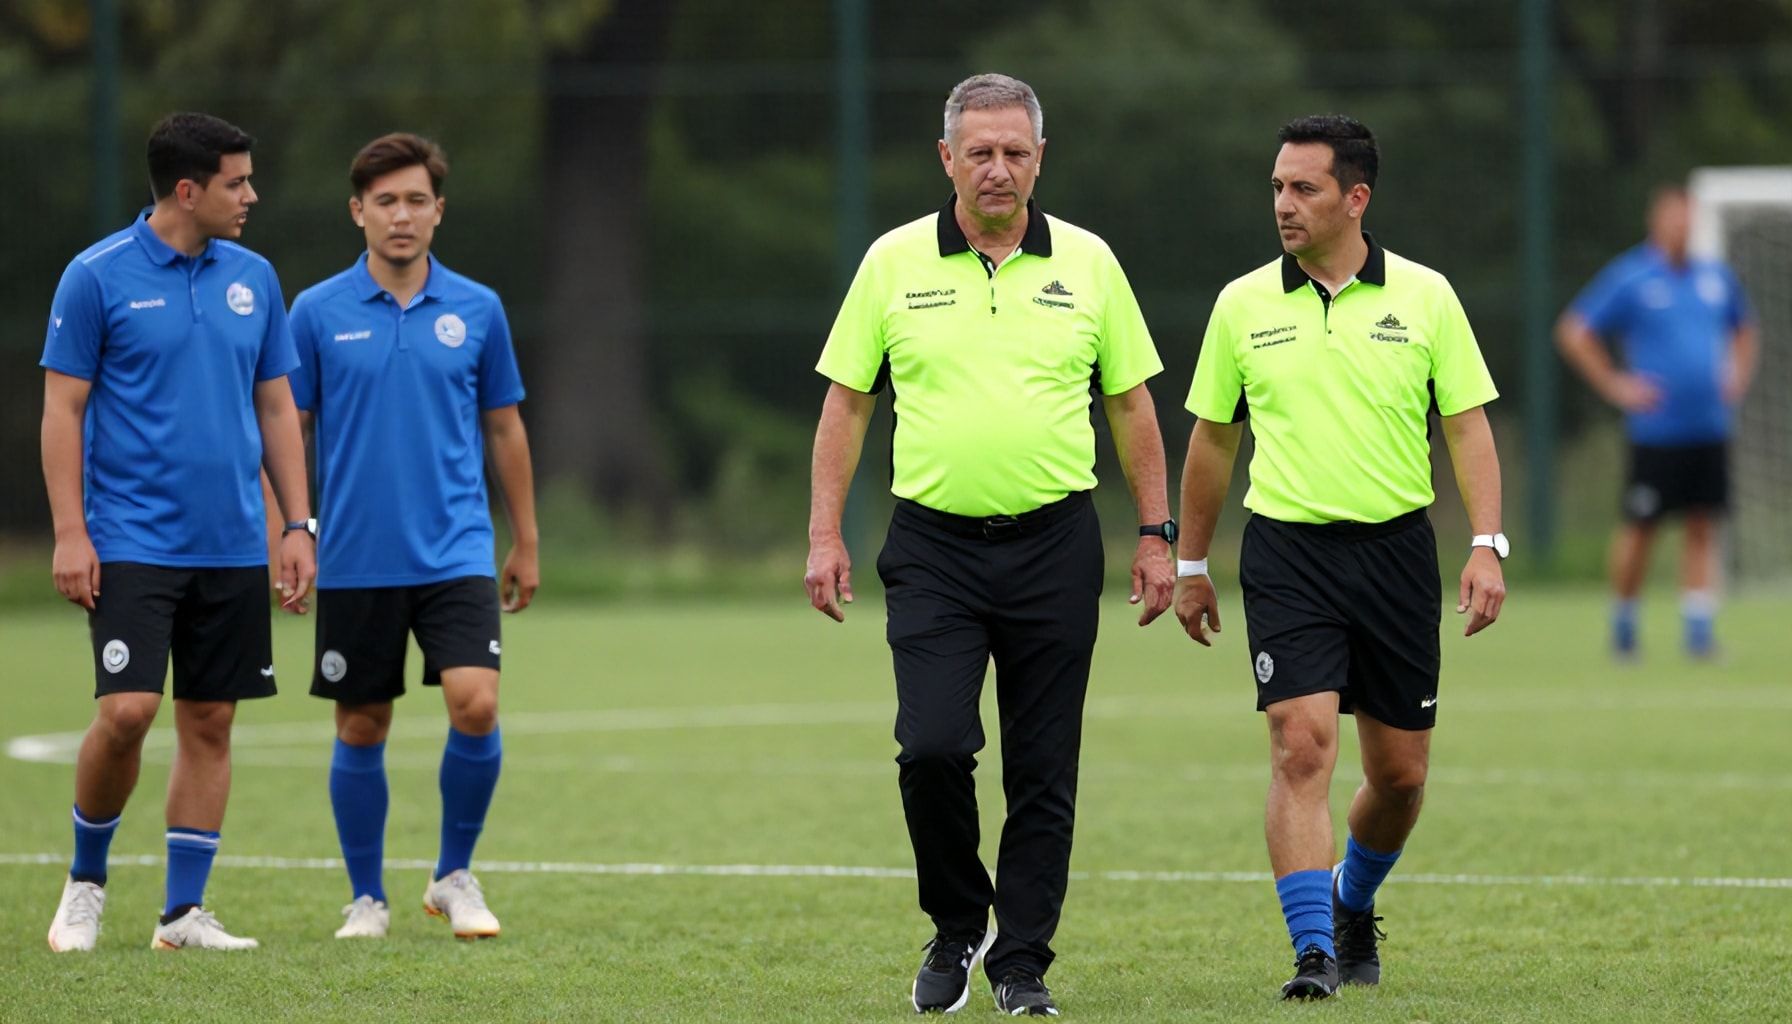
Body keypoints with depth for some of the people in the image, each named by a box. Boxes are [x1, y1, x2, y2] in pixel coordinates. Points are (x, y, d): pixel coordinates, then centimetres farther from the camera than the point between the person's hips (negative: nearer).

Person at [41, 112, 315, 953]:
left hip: (232, 549, 5)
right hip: (133, 539, -5)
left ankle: (184, 910, 9)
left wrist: (297, 525, 7)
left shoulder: (252, 278, 9)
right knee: (127, 711, -13)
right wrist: (69, 532, -11)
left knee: (209, 723, 4)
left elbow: (276, 409, 14)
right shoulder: (98, 276, -6)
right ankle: (85, 881, 8)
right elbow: (62, 410, -4)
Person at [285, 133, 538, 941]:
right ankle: (367, 898, 19)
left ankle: (455, 876, 3)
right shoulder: (317, 313, 0)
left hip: (456, 554, 0)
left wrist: (527, 543, 12)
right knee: (361, 729, 5)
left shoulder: (476, 310, 4)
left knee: (475, 703, -15)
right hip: (354, 561, 0)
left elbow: (504, 427, 12)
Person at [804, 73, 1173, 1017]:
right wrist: (824, 535, -1)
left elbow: (1130, 403, 10)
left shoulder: (1087, 263, 4)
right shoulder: (894, 262, 2)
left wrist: (1156, 534, 5)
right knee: (932, 746, -13)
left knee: (1043, 770, 2)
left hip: (1054, 547, 1)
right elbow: (846, 401, 5)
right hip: (933, 546, -1)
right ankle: (956, 927, 10)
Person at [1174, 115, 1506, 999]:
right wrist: (1190, 565, 15)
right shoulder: (1243, 305, 3)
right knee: (1302, 746, -16)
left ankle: (1353, 903, 36)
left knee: (1400, 771, 8)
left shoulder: (1425, 297, 1)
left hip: (1395, 551, 1)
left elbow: (1468, 427, 1)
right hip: (1286, 553, -1)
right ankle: (1313, 952, -17)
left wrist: (1487, 546, -9)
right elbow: (1212, 439, 12)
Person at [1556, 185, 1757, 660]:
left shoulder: (1716, 277, 10)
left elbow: (1742, 329, 29)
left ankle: (1698, 623, 3)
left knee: (1703, 528, 1)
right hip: (1655, 431, -4)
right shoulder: (1629, 278, -6)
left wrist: (1737, 377, 14)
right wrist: (1614, 385, -6)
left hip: (1709, 428, 4)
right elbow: (1574, 332, -4)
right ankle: (1623, 617, 18)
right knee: (1640, 527, 0)